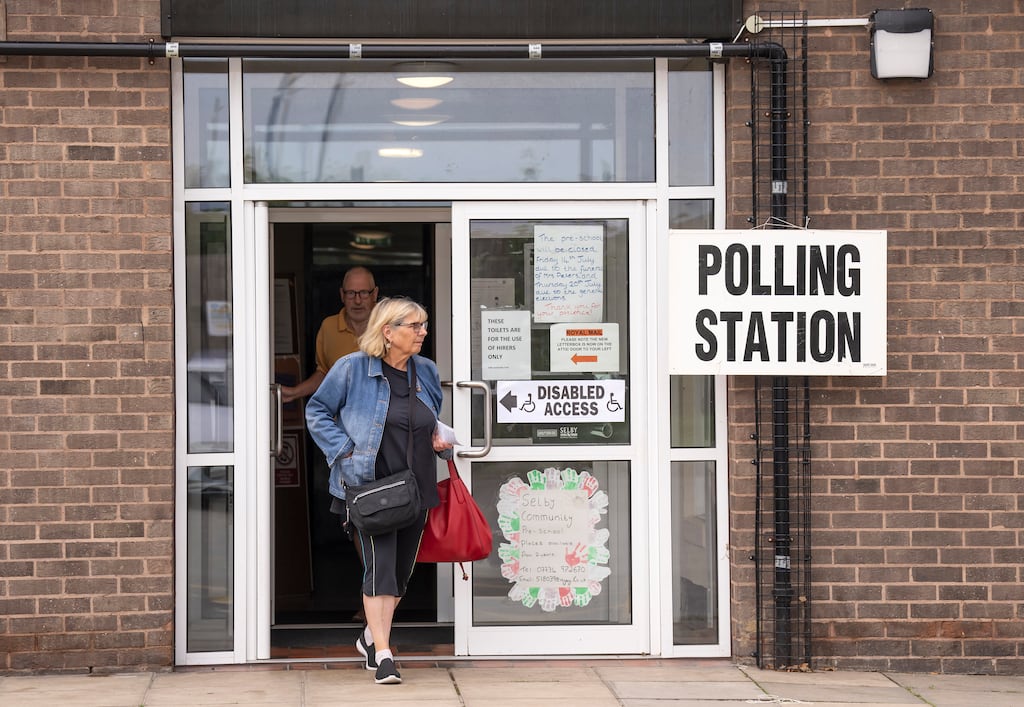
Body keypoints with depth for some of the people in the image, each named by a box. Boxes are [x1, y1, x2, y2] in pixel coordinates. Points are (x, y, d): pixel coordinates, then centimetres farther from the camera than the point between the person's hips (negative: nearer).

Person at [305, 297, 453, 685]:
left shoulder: (426, 371, 9)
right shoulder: (352, 368, -7)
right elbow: (317, 411, 0)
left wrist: (437, 439, 3)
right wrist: (345, 452, -11)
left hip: (415, 489, 6)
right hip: (370, 487, -6)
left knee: (402, 569, 12)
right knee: (380, 566, -14)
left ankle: (371, 636, 33)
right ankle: (383, 655, -10)